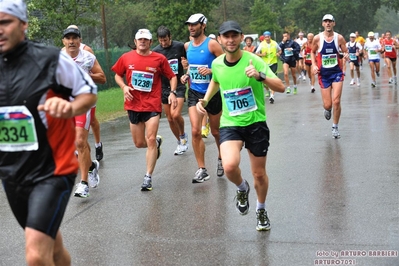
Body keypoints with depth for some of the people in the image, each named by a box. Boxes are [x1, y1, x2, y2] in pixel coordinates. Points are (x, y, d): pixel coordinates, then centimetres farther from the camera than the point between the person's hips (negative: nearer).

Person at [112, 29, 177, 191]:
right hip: (133, 105, 3)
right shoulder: (126, 58, 3)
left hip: (153, 105, -3)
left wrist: (172, 92, -9)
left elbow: (172, 76, 7)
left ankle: (148, 177, -3)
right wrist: (124, 87, -5)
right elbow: (118, 75, 15)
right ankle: (157, 142, 44)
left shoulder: (159, 59, -1)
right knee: (139, 143, 9)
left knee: (150, 140, -12)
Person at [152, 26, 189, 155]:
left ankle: (183, 135, 8)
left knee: (175, 114, -20)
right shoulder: (155, 51, -2)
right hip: (164, 87, 3)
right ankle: (180, 142, 27)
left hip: (179, 85, -3)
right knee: (170, 118, 7)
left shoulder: (180, 46, -6)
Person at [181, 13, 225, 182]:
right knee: (195, 132, -11)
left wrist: (210, 71, -25)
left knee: (216, 132, 12)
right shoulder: (187, 46, 6)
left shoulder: (212, 44, -11)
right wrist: (186, 76, 4)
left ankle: (221, 159, 39)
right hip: (194, 93, 4)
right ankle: (202, 170, -3)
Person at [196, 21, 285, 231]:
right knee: (230, 165, -25)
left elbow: (281, 87, -18)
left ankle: (261, 210, 38)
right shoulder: (217, 64, -1)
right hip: (230, 124, 2)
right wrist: (205, 100, 9)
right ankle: (242, 188, 11)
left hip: (256, 123, -1)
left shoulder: (253, 61, -13)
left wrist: (260, 76, -35)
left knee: (259, 174, 8)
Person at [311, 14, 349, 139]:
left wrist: (346, 55, -18)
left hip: (337, 72, 0)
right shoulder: (317, 38, -4)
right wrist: (314, 65, -3)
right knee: (327, 105, -1)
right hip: (324, 74, 0)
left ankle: (335, 127, 9)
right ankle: (327, 109, 40)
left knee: (336, 101, -10)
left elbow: (346, 52, 6)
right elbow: (313, 52, 11)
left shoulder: (339, 38, -4)